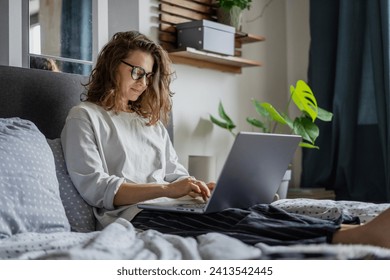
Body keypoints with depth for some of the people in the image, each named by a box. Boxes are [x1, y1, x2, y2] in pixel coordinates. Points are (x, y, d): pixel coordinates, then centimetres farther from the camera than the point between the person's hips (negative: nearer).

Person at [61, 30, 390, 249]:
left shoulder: (151, 121, 27)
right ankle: (358, 235, -51)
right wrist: (165, 189, -19)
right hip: (131, 215, -6)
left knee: (257, 210, -24)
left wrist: (204, 187, -3)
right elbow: (93, 187, -8)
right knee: (231, 220, -33)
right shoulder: (84, 117, 5)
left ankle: (360, 231, -43)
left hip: (166, 205, 7)